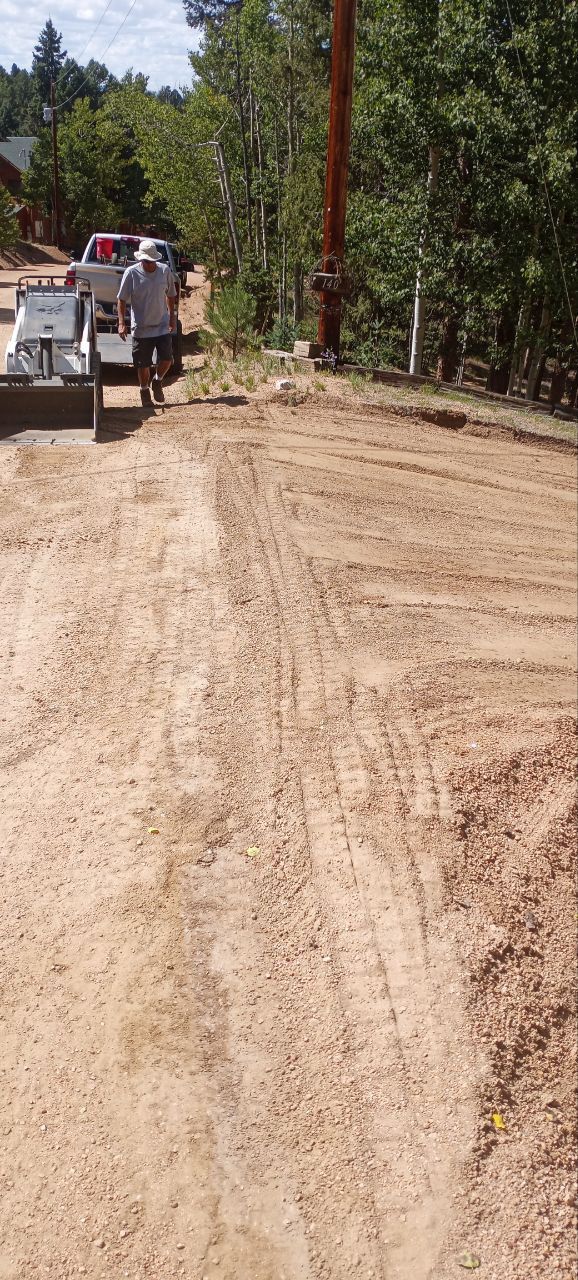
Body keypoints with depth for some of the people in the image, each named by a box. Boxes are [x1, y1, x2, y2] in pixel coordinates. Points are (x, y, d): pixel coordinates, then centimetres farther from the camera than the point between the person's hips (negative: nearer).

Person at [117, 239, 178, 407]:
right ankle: (144, 390, 25)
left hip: (162, 325, 2)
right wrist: (121, 323, -12)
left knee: (167, 359, 0)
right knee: (143, 364, 4)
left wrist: (172, 317, 16)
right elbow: (122, 299, -5)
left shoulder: (165, 270, -3)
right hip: (141, 328, -2)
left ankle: (157, 382, 28)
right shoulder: (131, 273, -11)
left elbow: (170, 295, 13)